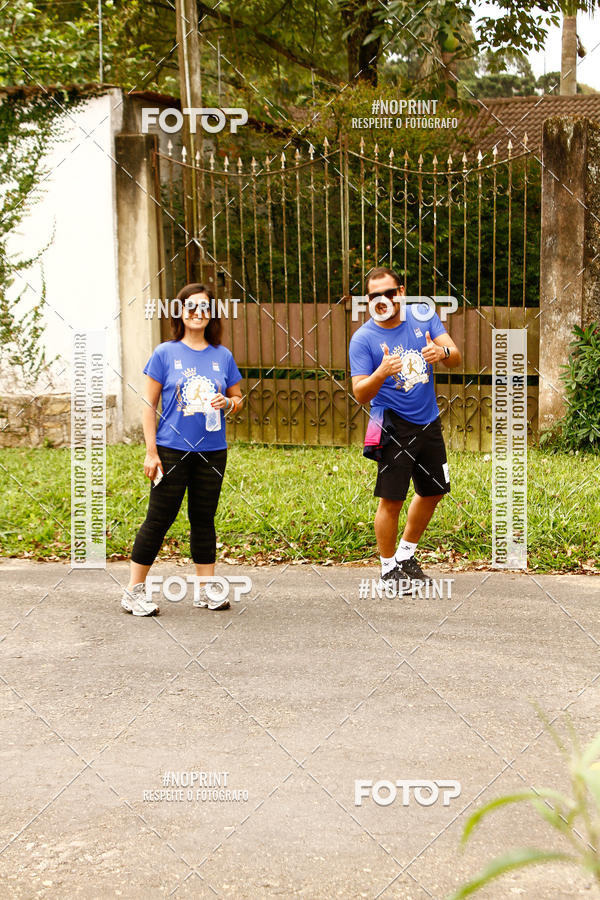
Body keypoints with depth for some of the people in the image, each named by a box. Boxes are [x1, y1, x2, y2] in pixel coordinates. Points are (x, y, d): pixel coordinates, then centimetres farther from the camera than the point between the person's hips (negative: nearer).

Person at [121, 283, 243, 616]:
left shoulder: (222, 356, 8)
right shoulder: (165, 353, -1)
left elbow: (238, 398, 17)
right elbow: (149, 404, -1)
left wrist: (227, 403, -8)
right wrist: (150, 451, -7)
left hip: (212, 451, 3)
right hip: (172, 449, -3)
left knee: (204, 518, 9)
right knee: (159, 518, -3)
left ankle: (205, 590, 17)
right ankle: (134, 591, 4)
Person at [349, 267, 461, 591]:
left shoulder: (423, 316, 0)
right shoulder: (363, 338, -12)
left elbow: (456, 357, -5)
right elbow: (360, 394, -16)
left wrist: (443, 352, -29)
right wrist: (381, 372, -36)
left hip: (429, 422, 6)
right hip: (394, 427, -5)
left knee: (433, 491, 17)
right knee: (392, 500, -7)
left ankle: (406, 555, 35)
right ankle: (388, 568, 10)